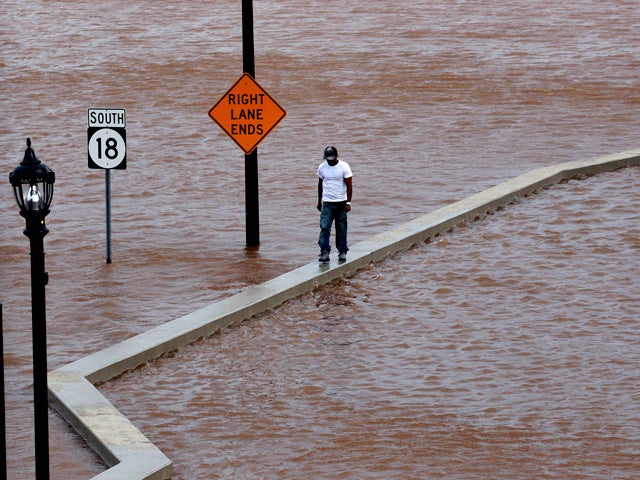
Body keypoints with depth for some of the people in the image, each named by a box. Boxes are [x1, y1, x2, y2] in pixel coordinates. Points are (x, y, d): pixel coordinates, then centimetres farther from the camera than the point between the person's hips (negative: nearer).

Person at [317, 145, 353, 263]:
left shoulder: (344, 167, -5)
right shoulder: (322, 167, 5)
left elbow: (349, 185, -5)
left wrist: (348, 202, -11)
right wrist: (319, 201, 18)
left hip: (341, 203, -2)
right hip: (327, 203, 2)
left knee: (341, 229, 4)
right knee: (324, 227, -11)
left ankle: (342, 252, 15)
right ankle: (324, 252, -14)